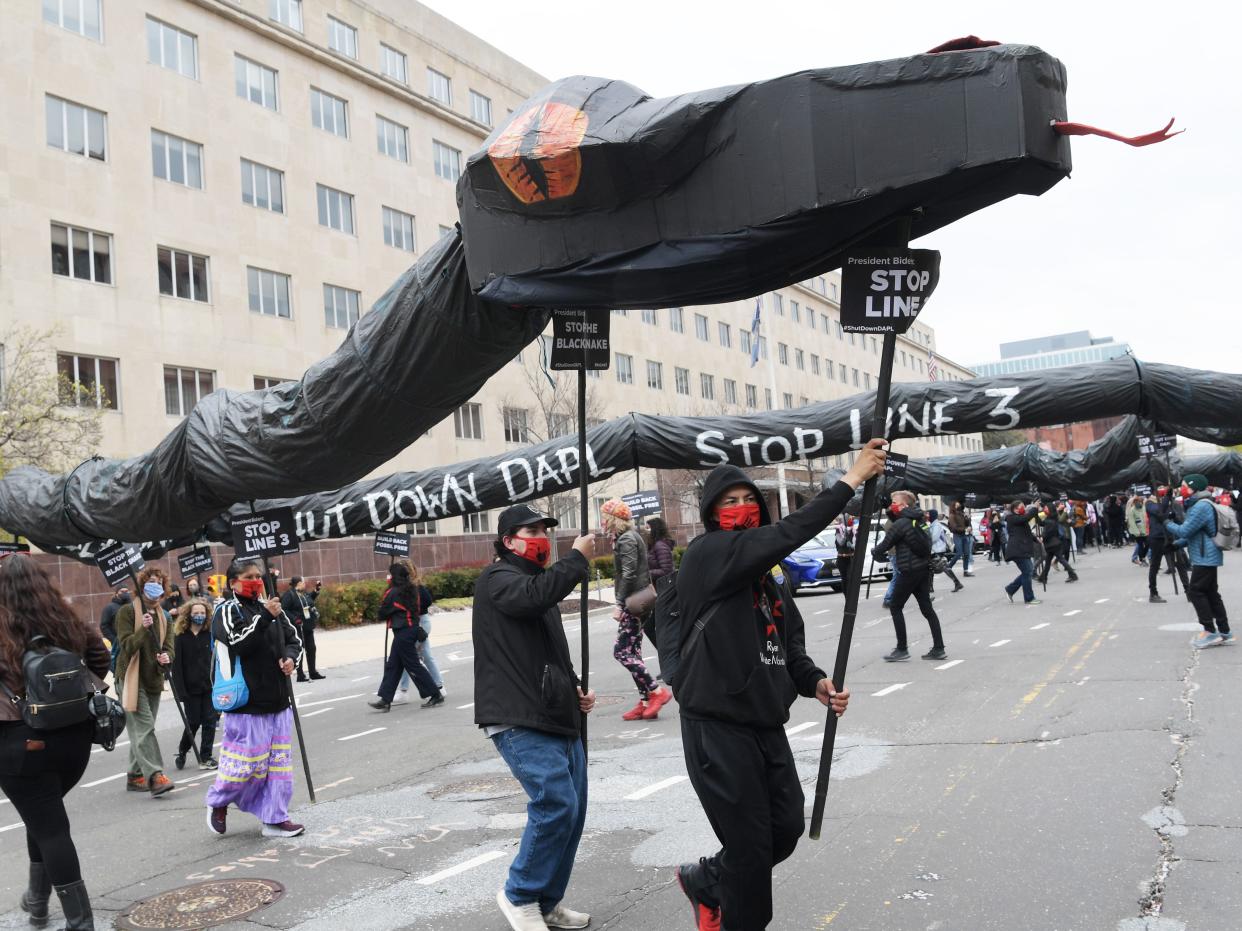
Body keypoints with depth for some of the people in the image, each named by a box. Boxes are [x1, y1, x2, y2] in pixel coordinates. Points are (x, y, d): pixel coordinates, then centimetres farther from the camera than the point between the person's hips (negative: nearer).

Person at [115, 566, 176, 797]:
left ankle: (135, 776, 22)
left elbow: (169, 646, 8)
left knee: (141, 730, 13)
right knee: (144, 728, -16)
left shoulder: (164, 616, 14)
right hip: (131, 678, -7)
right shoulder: (127, 611, -6)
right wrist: (143, 629, -30)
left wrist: (166, 657, -14)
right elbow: (127, 645, -14)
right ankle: (155, 776, -22)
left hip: (153, 679, 7)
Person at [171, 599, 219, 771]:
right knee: (193, 723, 4)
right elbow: (177, 666, -5)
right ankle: (181, 752, 28)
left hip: (210, 687, 2)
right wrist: (181, 691, -12)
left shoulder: (211, 635, 4)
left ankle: (206, 757, 10)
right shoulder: (181, 637, -3)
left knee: (210, 721, 1)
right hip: (191, 688, -2)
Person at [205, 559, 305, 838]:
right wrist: (264, 617, -24)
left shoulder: (271, 607, 13)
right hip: (247, 702, -6)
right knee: (246, 759, -3)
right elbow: (238, 642, -21)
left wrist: (291, 657, -1)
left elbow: (293, 638, 19)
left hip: (278, 699, 7)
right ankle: (218, 802, 25)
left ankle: (275, 818, 17)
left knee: (279, 760, 9)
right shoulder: (227, 611, -6)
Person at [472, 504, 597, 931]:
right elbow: (534, 596, -29)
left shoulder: (539, 582, 24)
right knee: (557, 805, -18)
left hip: (559, 719, 9)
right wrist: (577, 558, -21)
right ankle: (519, 895, 1)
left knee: (571, 812, 8)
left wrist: (575, 688, 16)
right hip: (520, 722, -9)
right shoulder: (498, 578, -4)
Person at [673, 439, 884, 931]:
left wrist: (815, 683, -6)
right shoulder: (705, 555, -13)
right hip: (718, 729, -8)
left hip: (767, 725, 8)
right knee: (751, 844, 1)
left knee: (787, 829, 15)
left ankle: (706, 880, 38)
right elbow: (788, 533, -25)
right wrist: (851, 479, -23)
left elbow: (791, 645, 14)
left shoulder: (767, 574, 13)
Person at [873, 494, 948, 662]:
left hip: (910, 571, -8)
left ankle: (902, 649, 2)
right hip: (924, 569, 8)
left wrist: (874, 552, 12)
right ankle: (939, 648, 8)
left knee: (895, 607, 2)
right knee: (927, 608, 9)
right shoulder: (920, 521, 11)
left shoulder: (900, 524, -14)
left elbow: (884, 545, -9)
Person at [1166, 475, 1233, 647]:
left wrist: (1167, 524, -4)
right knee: (1211, 593, 12)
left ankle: (1210, 631, -4)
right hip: (1206, 557, 10)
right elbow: (1193, 534, 21)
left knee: (1195, 591, -7)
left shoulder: (1201, 507, -19)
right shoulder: (1199, 505, 15)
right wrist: (1175, 543, 10)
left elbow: (1184, 531, -20)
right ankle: (1224, 632, 15)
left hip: (1205, 558, -10)